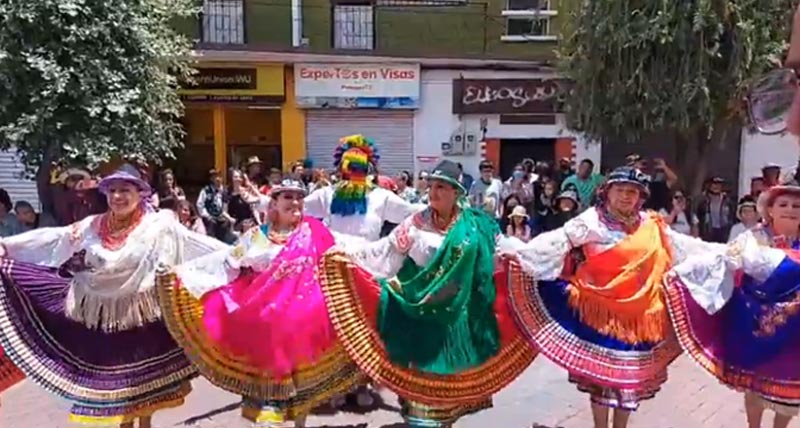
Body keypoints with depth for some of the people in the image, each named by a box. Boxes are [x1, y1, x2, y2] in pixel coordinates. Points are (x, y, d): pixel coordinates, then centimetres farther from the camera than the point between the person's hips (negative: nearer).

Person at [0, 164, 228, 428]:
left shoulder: (159, 225, -10)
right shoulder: (92, 226, 1)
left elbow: (193, 241, -18)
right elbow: (50, 239, 3)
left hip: (141, 314, -3)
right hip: (103, 315, 3)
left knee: (143, 374, 11)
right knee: (112, 374, 14)